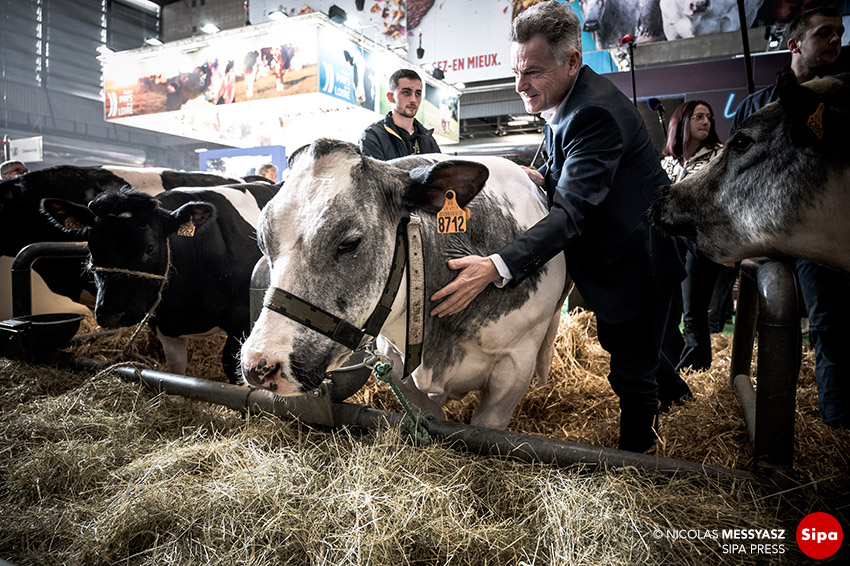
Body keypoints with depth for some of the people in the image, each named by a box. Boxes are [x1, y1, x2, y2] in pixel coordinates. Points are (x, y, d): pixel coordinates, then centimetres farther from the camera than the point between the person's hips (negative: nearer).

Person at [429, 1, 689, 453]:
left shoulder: (596, 114, -34)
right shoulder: (564, 100, -2)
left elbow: (572, 212, -43)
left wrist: (496, 268, -53)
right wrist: (547, 177, -9)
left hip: (637, 259, -9)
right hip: (610, 254, 10)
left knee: (631, 372, 8)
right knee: (616, 340, 29)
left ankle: (634, 454, 34)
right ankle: (673, 391, 57)